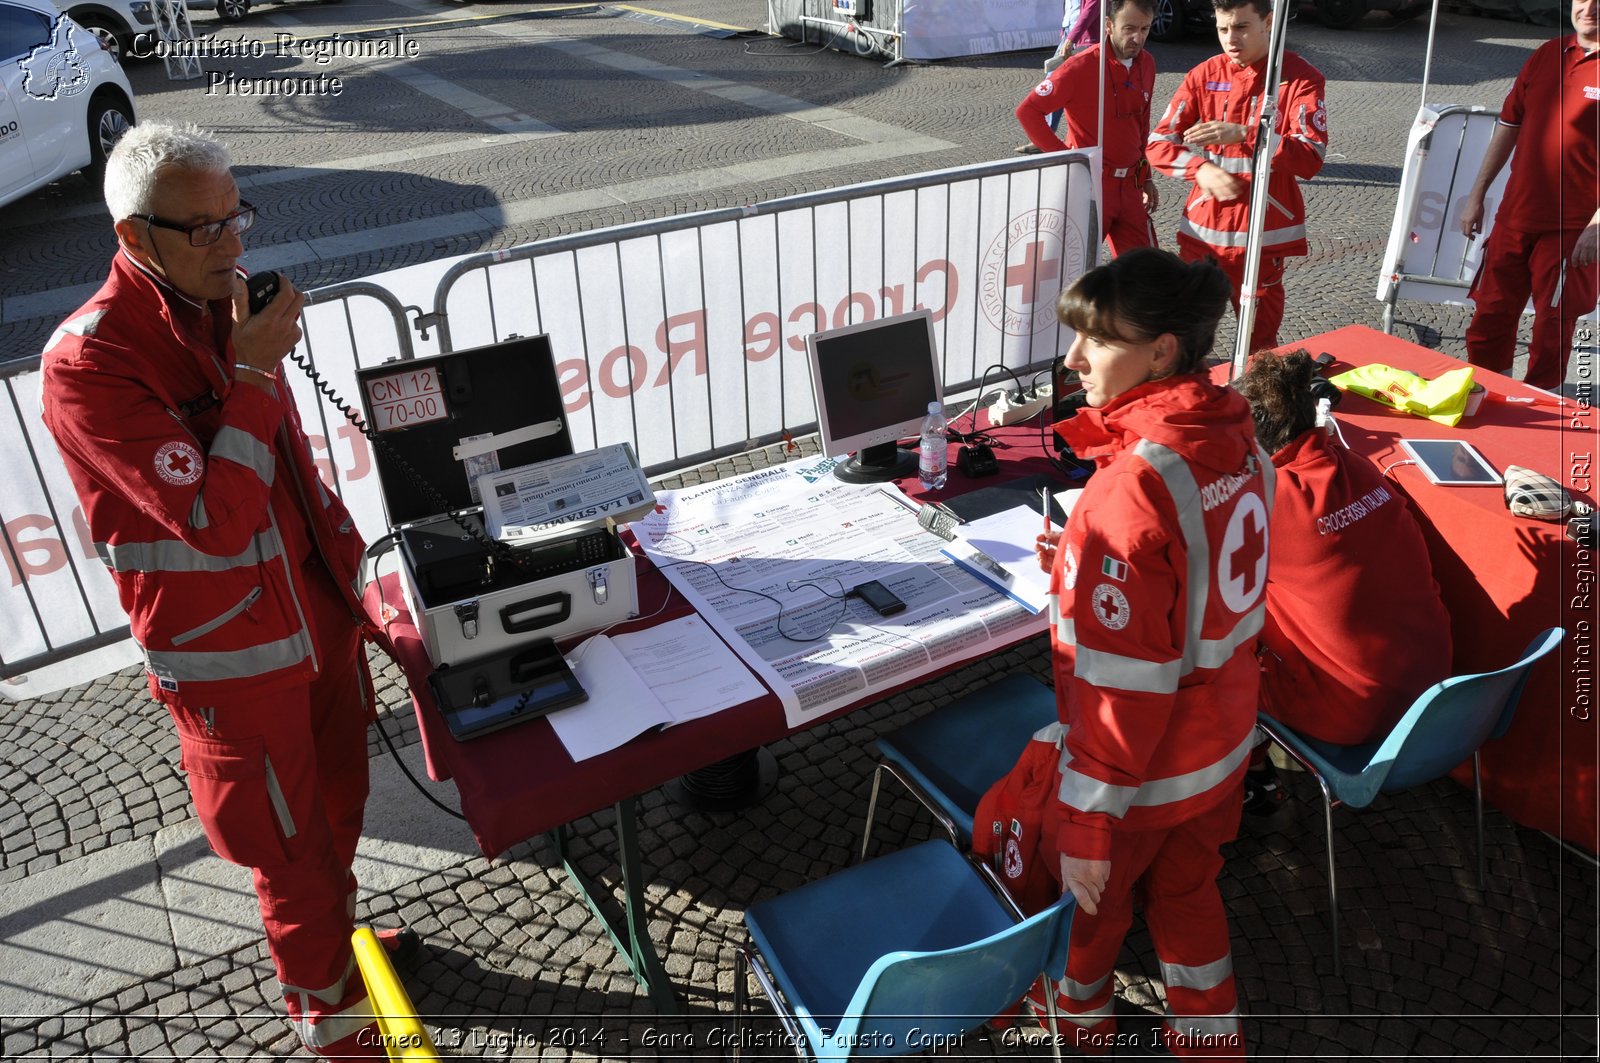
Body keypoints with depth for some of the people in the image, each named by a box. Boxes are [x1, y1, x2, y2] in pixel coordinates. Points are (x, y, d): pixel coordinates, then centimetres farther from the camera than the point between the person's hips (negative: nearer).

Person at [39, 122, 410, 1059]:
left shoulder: (224, 306, 1)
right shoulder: (89, 361, -24)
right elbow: (215, 519, -30)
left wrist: (343, 556, 17)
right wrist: (252, 373, -27)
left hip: (319, 610, 7)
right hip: (232, 657, -7)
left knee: (339, 803, 25)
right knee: (294, 850, 12)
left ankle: (332, 934, 51)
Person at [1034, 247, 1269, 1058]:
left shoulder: (1133, 485, -32)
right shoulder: (1240, 445, -6)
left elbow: (1121, 680, -28)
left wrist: (1088, 825, -19)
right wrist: (1085, 571, 2)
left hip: (1140, 773, -7)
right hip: (1221, 746, 7)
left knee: (1083, 907, 22)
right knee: (1188, 899, 28)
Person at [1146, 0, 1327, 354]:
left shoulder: (1301, 77, -5)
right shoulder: (1203, 76, 3)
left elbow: (1311, 158, -16)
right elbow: (1159, 144, 0)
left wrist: (1244, 134, -27)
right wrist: (1201, 168, -18)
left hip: (1264, 237, -2)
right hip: (1203, 231, 2)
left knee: (1259, 344, 5)